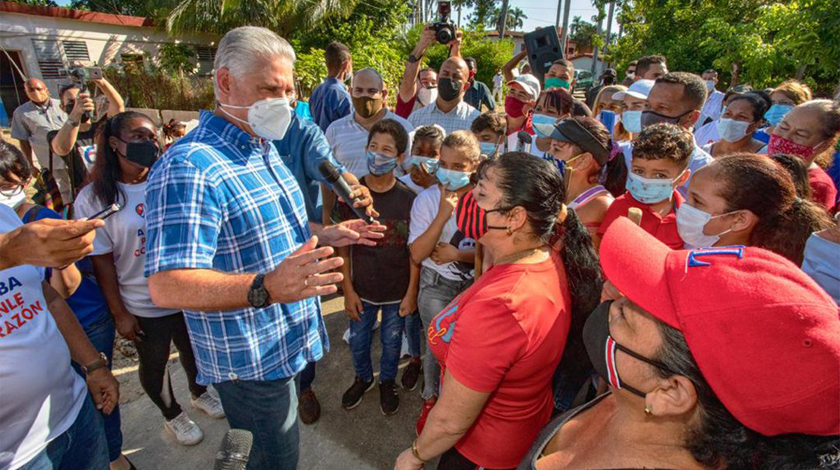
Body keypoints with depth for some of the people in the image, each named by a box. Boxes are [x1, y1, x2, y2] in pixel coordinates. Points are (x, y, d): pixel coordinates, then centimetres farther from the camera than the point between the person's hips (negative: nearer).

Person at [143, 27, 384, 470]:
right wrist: (267, 288, -46)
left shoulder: (264, 150, 6)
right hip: (252, 362, -9)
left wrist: (326, 234, 5)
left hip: (287, 341, 9)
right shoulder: (190, 167, -26)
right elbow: (167, 285, -32)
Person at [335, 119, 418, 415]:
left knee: (392, 342, 18)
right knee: (358, 341, 19)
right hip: (362, 288, 1)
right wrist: (348, 290, -5)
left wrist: (411, 293, -6)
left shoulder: (408, 199, -12)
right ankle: (363, 378, 50)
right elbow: (343, 247, -5)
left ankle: (387, 382, 47)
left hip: (398, 291, -1)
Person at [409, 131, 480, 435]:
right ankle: (431, 399, 29)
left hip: (473, 284, 1)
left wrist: (457, 255, -16)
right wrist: (443, 214, -25)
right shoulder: (427, 199, -11)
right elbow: (417, 254, -17)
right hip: (436, 284, -1)